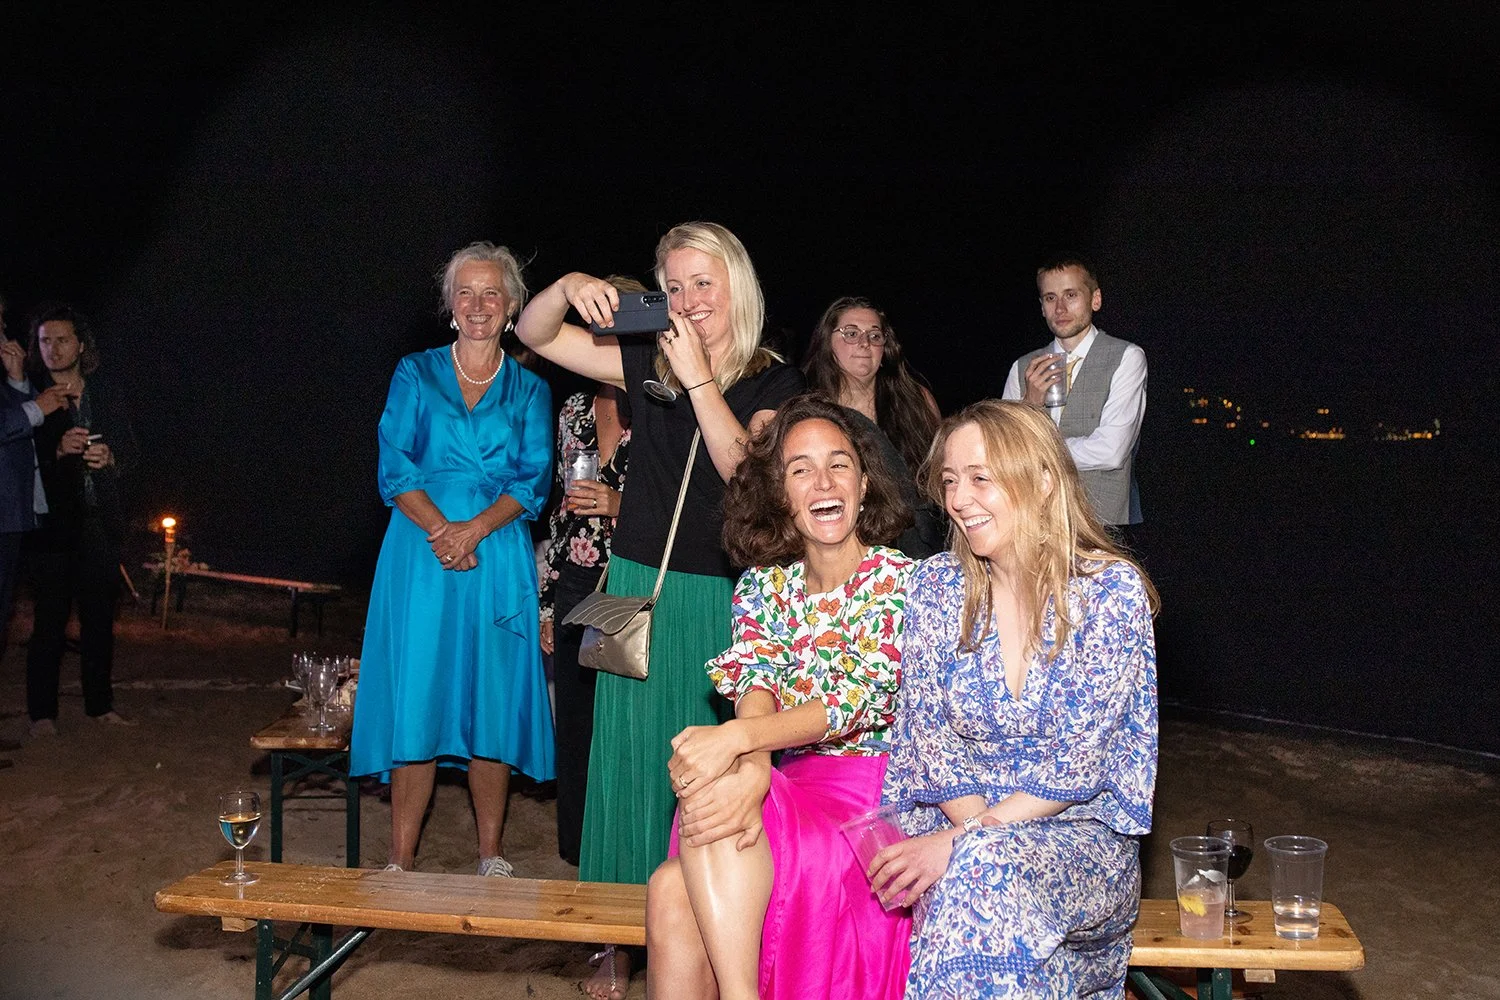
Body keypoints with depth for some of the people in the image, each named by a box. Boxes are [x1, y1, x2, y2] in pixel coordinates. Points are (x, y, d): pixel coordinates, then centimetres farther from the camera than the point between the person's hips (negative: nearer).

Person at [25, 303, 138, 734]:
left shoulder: (104, 391, 10)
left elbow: (129, 449, 14)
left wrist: (110, 458, -8)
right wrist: (57, 451, -21)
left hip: (100, 521, 4)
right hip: (52, 521, -4)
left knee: (100, 617, 9)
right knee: (49, 621, -2)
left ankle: (100, 704, 18)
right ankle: (42, 712, 6)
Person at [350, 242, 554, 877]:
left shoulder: (529, 390, 12)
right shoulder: (416, 375, 11)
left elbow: (533, 481, 2)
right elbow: (395, 468, 1)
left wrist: (475, 529, -14)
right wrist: (439, 529, -15)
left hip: (499, 560, 1)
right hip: (420, 557, -1)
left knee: (494, 702, 2)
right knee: (416, 699, -3)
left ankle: (490, 855, 12)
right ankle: (401, 861, 3)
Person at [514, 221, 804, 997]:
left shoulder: (775, 383, -2)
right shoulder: (647, 363, 5)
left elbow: (746, 471, -18)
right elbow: (534, 334, 6)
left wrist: (699, 377, -22)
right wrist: (570, 288, -14)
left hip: (725, 599, -2)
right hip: (641, 589, 2)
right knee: (631, 757, 7)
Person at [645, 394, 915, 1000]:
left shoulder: (901, 581, -3)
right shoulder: (764, 585, 11)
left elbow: (859, 698, -16)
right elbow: (756, 686, -5)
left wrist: (737, 738, -32)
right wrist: (751, 770, -29)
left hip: (873, 793, -4)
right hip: (787, 784, 4)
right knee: (671, 897, -26)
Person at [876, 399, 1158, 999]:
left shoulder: (1110, 588, -9)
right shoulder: (936, 585, 1)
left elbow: (1077, 760, -13)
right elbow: (929, 735, 0)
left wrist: (970, 839, -20)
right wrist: (979, 827, -17)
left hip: (1078, 826, -2)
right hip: (954, 819, 3)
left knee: (986, 873, -35)